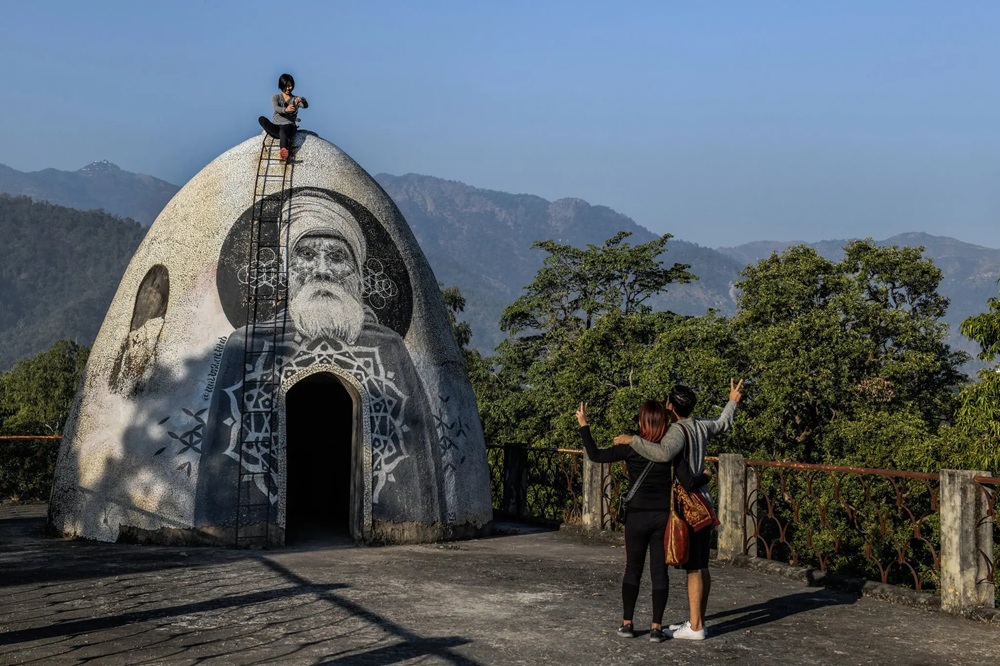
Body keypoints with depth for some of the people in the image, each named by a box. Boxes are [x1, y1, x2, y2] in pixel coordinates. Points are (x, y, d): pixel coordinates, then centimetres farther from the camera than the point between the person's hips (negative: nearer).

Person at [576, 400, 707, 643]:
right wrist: (704, 478, 10)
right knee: (659, 571, 7)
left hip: (637, 517, 0)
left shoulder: (631, 447, -8)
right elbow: (688, 482, -11)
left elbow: (596, 455, -4)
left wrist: (583, 425, 3)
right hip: (663, 517, 1)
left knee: (632, 569, 12)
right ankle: (656, 627, 7)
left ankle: (627, 623, 14)